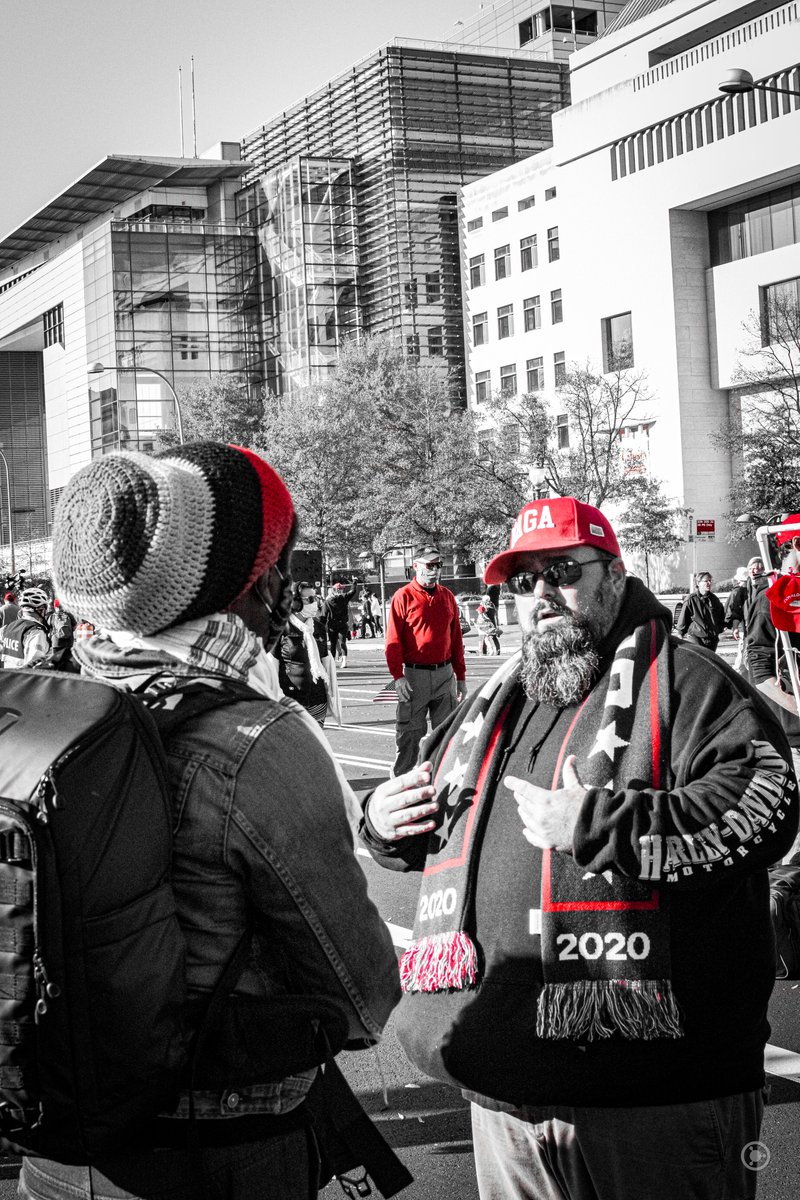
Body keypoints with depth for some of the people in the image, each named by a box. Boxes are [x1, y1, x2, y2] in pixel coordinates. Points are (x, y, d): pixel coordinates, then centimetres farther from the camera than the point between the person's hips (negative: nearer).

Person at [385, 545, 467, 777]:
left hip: (445, 673, 5)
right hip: (414, 675, -4)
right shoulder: (403, 597, -5)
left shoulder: (448, 597, 10)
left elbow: (456, 639, 12)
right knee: (409, 734, 0)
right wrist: (397, 676, -16)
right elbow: (393, 640, -9)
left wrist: (461, 677, 11)